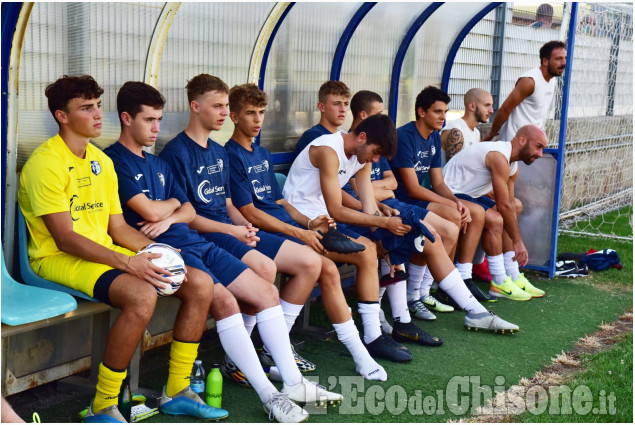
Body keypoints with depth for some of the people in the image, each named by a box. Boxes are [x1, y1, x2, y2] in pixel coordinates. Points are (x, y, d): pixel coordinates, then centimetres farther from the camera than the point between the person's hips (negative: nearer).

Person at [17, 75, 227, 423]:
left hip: (105, 252, 8)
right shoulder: (46, 162, -13)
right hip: (58, 259, -8)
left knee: (200, 286, -5)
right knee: (142, 296, -35)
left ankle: (177, 391, 6)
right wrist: (127, 263, -26)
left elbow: (118, 227, 13)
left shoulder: (101, 160, 14)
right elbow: (65, 238, -19)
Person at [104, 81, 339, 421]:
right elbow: (149, 211, -15)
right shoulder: (114, 161, -5)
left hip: (194, 242, 9)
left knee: (266, 291, 0)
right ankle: (269, 396, -23)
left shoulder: (157, 164, 23)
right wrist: (173, 203, 8)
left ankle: (293, 382, 4)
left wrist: (169, 217, -4)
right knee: (224, 299, -29)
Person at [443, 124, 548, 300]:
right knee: (494, 219, -24)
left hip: (468, 194, 11)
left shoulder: (512, 167, 9)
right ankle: (499, 284, -14)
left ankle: (514, 277, 12)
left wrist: (519, 241, 6)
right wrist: (518, 242, -15)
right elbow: (504, 205, -23)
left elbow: (510, 205, 11)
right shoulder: (499, 157, -24)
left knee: (506, 219, 9)